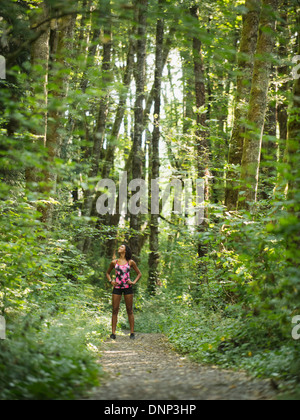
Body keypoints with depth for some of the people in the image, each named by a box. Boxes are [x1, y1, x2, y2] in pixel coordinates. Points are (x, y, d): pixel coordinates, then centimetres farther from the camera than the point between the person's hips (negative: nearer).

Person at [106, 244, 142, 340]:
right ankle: (113, 333, 0)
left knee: (130, 310, 1)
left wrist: (134, 282, -3)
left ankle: (132, 333, 6)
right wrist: (111, 281, 3)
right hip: (117, 287, 1)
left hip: (128, 288, -1)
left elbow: (139, 273, 11)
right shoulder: (114, 262, 7)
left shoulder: (131, 262, 4)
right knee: (115, 310, -2)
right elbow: (108, 273, 21)